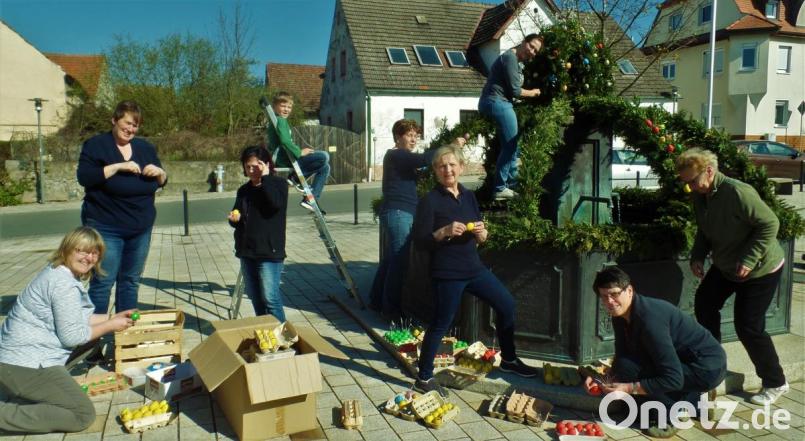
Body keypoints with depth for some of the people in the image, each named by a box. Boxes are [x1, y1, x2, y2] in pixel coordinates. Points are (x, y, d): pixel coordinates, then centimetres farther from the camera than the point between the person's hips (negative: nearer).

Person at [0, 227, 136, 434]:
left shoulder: (59, 272, 13)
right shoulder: (64, 284, -19)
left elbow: (74, 318, 18)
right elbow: (71, 335, -16)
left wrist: (112, 317, 15)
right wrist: (110, 325, -5)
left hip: (19, 356, 10)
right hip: (24, 364, -10)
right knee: (84, 414, -9)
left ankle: (19, 398, 13)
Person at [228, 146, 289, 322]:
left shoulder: (278, 184, -4)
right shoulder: (243, 190, 13)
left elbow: (276, 203, -25)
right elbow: (236, 219, 19)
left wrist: (265, 177, -19)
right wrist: (234, 218, -4)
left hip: (269, 252, -7)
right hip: (246, 251, 7)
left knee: (270, 297, -9)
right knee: (255, 297, 14)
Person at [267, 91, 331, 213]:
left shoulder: (274, 121, 24)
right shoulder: (280, 121, -9)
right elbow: (285, 141, -25)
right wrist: (299, 152, -17)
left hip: (283, 160, 11)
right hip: (287, 161, -11)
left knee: (325, 167, 12)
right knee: (324, 157, -22)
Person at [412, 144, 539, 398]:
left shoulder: (468, 196, 9)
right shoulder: (429, 201, -10)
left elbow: (480, 239, 15)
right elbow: (419, 241, -14)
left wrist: (482, 232, -8)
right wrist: (444, 232, -27)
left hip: (474, 267, 7)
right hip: (446, 273, -7)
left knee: (506, 304, 13)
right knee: (441, 324, 0)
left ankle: (508, 360, 32)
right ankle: (424, 378, 16)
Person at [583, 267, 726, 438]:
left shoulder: (650, 319, -29)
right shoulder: (620, 316, -1)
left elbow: (674, 379, -29)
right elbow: (621, 358, 8)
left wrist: (629, 388, -28)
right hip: (686, 360, 9)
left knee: (629, 368, -21)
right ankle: (688, 401, 22)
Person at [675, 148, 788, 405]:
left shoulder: (737, 192, -30)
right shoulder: (700, 196, -4)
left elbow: (770, 224, -26)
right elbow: (704, 231, 9)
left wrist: (748, 260, -28)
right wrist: (697, 257, -6)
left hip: (760, 270, -8)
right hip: (725, 266, 8)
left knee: (748, 328, -6)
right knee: (704, 303, 9)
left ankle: (775, 383, 15)